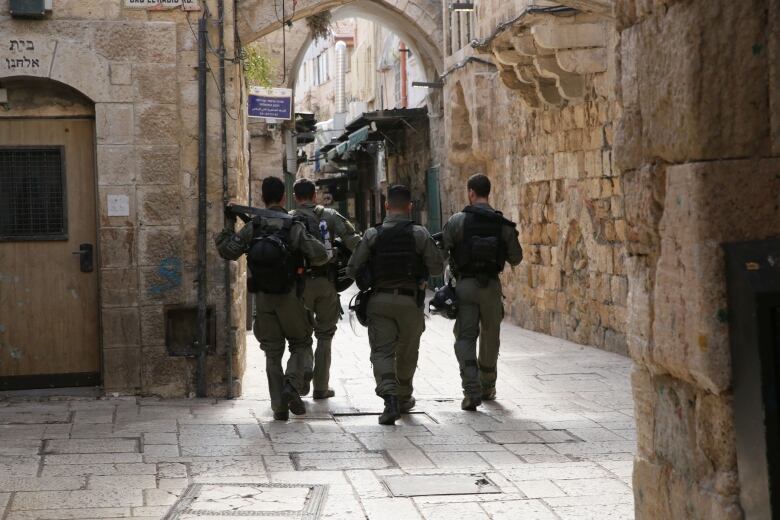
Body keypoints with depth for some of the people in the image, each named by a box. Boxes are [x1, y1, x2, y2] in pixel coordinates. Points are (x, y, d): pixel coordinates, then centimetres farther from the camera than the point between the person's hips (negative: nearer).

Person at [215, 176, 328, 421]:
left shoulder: (252, 227, -2)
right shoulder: (294, 227, -8)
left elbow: (228, 251, -3)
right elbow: (320, 256, -12)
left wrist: (224, 231, 15)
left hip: (262, 298, 2)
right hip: (290, 298, -2)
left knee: (272, 352, 10)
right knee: (301, 344, 14)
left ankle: (279, 406, 6)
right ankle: (292, 385, -10)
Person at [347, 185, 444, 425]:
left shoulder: (372, 235, -3)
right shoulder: (420, 234, -4)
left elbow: (352, 269, -3)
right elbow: (437, 267, -3)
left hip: (379, 301, 0)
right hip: (410, 301, 0)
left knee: (382, 351, -1)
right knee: (407, 353, 17)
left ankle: (390, 397, -21)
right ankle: (404, 397, 31)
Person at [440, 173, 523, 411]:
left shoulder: (457, 221, -6)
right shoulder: (503, 224, 1)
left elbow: (440, 253, -7)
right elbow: (516, 258, 6)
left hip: (465, 285, -2)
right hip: (491, 286, 2)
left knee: (465, 338, 0)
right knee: (490, 336, 18)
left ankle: (471, 391, -15)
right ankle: (487, 387, 31)